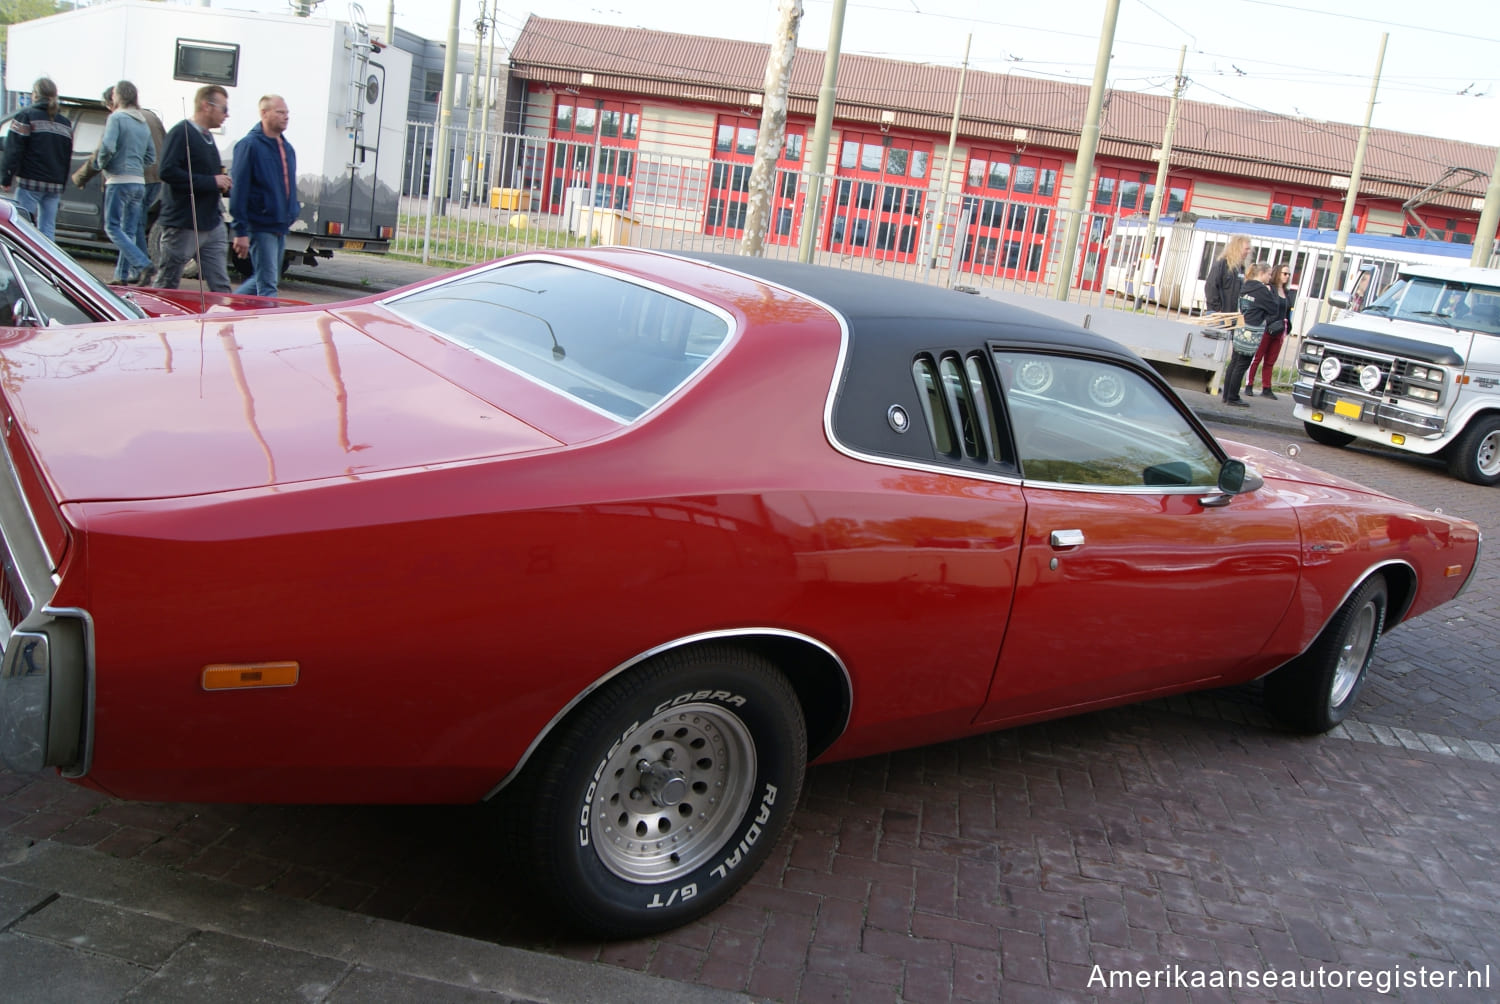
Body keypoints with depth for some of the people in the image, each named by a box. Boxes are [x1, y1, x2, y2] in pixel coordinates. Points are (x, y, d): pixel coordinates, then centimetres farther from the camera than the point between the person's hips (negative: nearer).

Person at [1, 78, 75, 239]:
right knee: (48, 228, 5)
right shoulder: (65, 122, 14)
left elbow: (13, 150, -8)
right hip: (55, 185, 5)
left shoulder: (26, 116, -4)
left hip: (30, 183, -5)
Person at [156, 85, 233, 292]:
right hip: (183, 226, -8)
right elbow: (167, 172, -22)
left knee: (221, 288, 3)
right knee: (166, 287, 3)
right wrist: (211, 182, -20)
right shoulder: (181, 133, -11)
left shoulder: (207, 137, 16)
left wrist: (223, 184, 5)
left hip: (212, 225, 8)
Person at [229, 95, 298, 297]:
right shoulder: (249, 145, -10)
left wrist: (293, 211, 18)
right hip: (260, 226, -8)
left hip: (281, 227, 8)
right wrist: (241, 231, -18)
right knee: (267, 285, -8)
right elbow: (238, 190, -14)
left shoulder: (287, 148, 14)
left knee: (263, 280, 16)